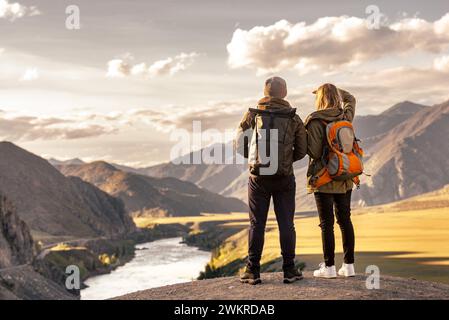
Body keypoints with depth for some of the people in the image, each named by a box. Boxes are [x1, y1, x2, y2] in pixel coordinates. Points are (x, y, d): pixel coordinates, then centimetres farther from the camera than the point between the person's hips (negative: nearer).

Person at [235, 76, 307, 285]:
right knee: (286, 224, 7)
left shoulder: (252, 115, 0)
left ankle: (253, 271, 7)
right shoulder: (294, 119, 1)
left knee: (257, 224, 6)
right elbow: (301, 151, 4)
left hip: (258, 177, 0)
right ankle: (289, 270, 8)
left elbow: (239, 145, 0)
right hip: (284, 178, 0)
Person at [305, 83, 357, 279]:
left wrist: (304, 139, 0)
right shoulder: (346, 117, 4)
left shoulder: (315, 121, -14)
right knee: (345, 220, 11)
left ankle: (329, 266, 3)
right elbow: (350, 99, 26)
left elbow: (315, 152, -17)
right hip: (345, 178, 6)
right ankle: (349, 265, 15)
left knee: (326, 223, 0)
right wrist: (333, 90, 29)